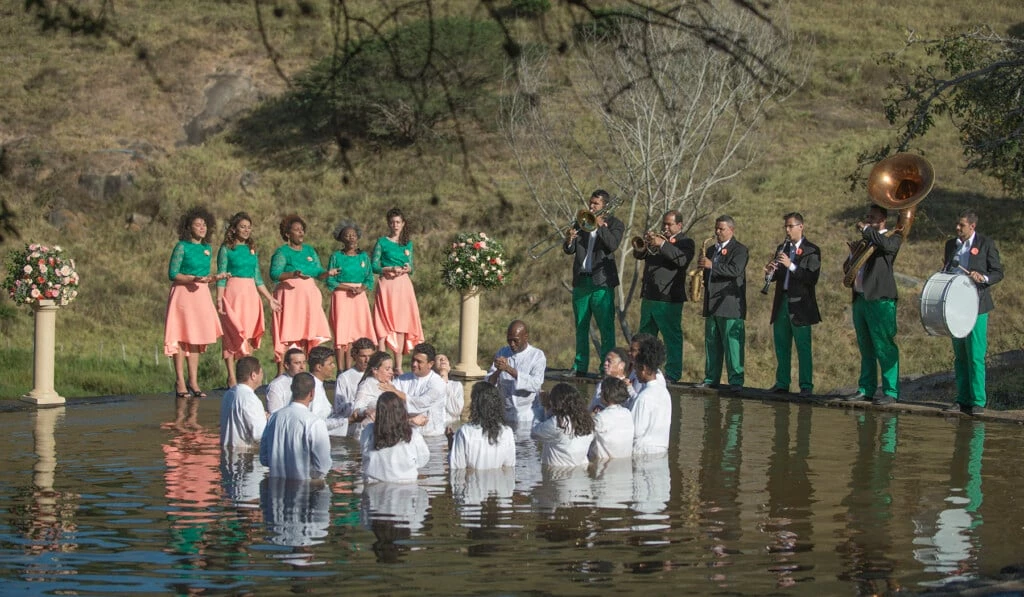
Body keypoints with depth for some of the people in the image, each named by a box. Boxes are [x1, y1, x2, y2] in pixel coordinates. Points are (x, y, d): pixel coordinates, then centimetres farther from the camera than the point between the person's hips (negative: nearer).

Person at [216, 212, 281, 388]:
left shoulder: (252, 250, 15)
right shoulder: (226, 249, 0)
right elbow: (221, 276, -4)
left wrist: (270, 299, 17)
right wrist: (219, 299, -14)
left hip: (251, 294, 5)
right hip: (233, 293, -5)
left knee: (250, 335, 3)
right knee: (232, 334, -5)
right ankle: (231, 377, -3)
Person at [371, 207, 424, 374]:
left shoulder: (408, 244, 14)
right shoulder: (382, 242, 2)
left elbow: (411, 268, 16)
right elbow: (374, 266, -3)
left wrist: (408, 269, -6)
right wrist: (391, 269, -16)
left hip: (403, 285, 4)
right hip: (386, 284, -4)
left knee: (401, 324, 2)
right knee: (384, 324, -8)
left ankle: (398, 366, 6)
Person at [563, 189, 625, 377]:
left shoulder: (615, 224, 3)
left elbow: (612, 244, -16)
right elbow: (569, 251, 7)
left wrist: (600, 226, -16)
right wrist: (569, 241, -13)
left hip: (602, 283, -5)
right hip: (581, 282, 5)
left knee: (606, 327, -7)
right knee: (581, 327, 9)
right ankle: (580, 367, 14)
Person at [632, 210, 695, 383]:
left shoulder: (685, 242, -1)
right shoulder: (657, 238, 19)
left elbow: (682, 260, -21)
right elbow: (638, 254, 12)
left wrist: (662, 245, -23)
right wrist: (642, 244, -9)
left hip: (669, 299, -7)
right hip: (649, 297, 7)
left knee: (672, 338, -6)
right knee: (645, 336, 13)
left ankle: (672, 374, -4)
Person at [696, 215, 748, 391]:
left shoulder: (739, 250, -2)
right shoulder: (711, 250, 22)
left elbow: (736, 270, -19)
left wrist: (712, 266, -25)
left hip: (731, 306, -8)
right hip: (712, 305, 8)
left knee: (732, 343, -10)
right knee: (711, 343, 9)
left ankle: (736, 381, -9)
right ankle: (711, 379, 13)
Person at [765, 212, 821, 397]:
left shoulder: (811, 250, -4)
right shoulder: (782, 248, 15)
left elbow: (812, 279, -14)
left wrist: (791, 266, -22)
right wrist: (769, 273, -7)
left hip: (800, 305, -6)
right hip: (781, 303, 6)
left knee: (803, 347, -4)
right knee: (781, 346, 10)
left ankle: (806, 386, -1)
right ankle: (782, 383, 18)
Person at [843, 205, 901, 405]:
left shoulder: (892, 238, 0)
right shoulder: (866, 241, 22)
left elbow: (886, 245, -25)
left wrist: (866, 229, -14)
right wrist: (853, 254, 4)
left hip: (880, 299, -8)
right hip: (860, 299, 8)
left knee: (884, 347, -9)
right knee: (866, 348, 12)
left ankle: (891, 392, -7)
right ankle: (866, 389, 18)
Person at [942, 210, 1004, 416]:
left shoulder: (986, 244, -1)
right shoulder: (951, 244, 14)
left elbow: (998, 272, -1)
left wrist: (983, 278, -20)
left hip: (976, 306, -5)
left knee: (975, 356, -8)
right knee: (959, 356, 8)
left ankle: (978, 401, -5)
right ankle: (963, 399, 12)